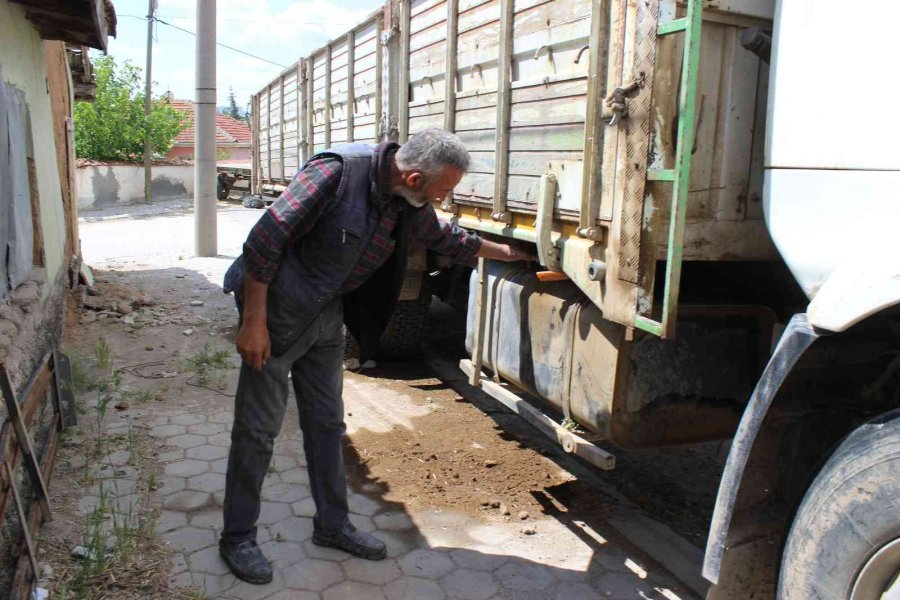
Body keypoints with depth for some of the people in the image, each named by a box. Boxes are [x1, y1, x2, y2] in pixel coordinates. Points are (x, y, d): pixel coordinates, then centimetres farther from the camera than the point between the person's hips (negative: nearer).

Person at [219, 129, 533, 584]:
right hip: (278, 310, -7)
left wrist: (508, 253, 26)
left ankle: (332, 525, 29)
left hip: (328, 317, 7)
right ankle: (238, 538, 18)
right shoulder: (337, 172, -26)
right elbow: (265, 239, -25)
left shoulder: (409, 205, -2)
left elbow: (447, 239, 19)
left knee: (326, 423, 14)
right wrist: (253, 321, -24)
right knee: (258, 428, 1)